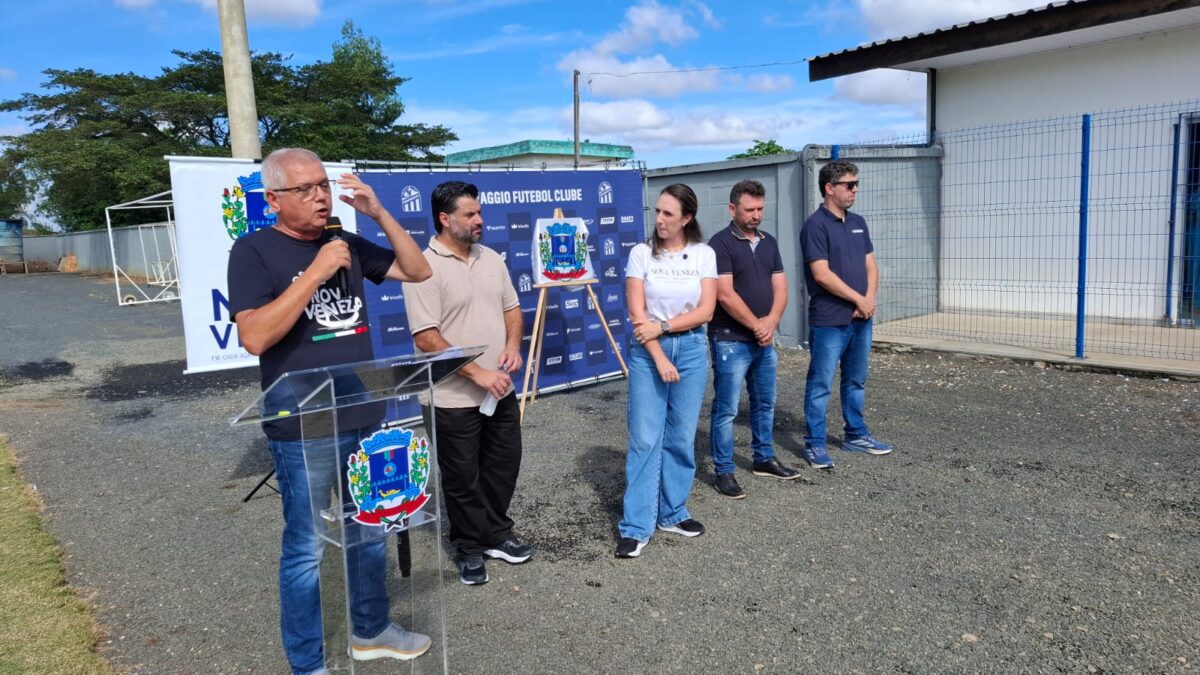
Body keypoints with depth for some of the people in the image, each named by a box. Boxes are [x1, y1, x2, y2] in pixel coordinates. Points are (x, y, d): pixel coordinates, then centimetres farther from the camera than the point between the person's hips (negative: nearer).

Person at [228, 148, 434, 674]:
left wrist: (378, 212, -3)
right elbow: (255, 337, -20)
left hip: (366, 419, 6)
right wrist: (316, 273, -23)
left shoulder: (347, 244, 7)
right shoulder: (253, 251, -9)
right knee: (306, 549, 5)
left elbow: (419, 272, 8)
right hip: (303, 431, -6)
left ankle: (371, 630, 38)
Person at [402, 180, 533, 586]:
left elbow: (511, 307, 15)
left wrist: (513, 346, -4)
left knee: (503, 466, 18)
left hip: (500, 391, 7)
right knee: (463, 478, 9)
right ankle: (469, 549, 28)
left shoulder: (491, 259, 7)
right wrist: (477, 373, -22)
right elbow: (426, 339, -21)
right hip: (454, 398, -7)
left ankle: (497, 535, 37)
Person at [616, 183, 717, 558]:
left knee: (681, 438, 8)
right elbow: (637, 313, -8)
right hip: (647, 351, -2)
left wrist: (663, 326, -14)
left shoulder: (704, 254, 1)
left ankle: (672, 514, 23)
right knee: (645, 439, -3)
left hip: (691, 349, 2)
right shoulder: (642, 253, -3)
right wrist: (659, 358, -13)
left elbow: (706, 311, -5)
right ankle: (636, 527, 3)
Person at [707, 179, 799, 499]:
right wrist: (756, 325, -12)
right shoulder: (721, 243, -11)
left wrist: (770, 322, -11)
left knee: (765, 403, 18)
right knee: (726, 409, -1)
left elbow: (780, 287, 7)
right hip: (730, 341, -7)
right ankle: (723, 471, 9)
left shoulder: (769, 242, 11)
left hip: (765, 340, 7)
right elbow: (725, 294, -18)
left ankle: (764, 458, 33)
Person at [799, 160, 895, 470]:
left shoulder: (858, 223, 13)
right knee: (820, 384, 0)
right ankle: (814, 444, 9)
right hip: (829, 322, -7)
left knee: (856, 381, 17)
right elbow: (822, 274, -17)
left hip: (861, 319, 7)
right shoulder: (816, 225, -11)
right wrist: (859, 299, -12)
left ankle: (855, 435, 30)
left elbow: (870, 265, 13)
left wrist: (870, 299, -5)